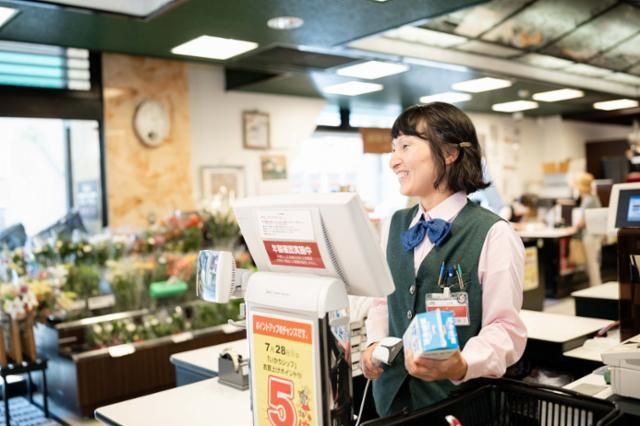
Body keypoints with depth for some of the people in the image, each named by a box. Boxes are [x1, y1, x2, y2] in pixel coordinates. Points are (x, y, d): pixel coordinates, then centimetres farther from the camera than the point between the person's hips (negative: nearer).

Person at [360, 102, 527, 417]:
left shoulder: (493, 234, -14)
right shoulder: (395, 225, 5)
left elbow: (505, 329, -16)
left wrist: (463, 366, -31)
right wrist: (374, 344, -4)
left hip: (458, 398, -5)